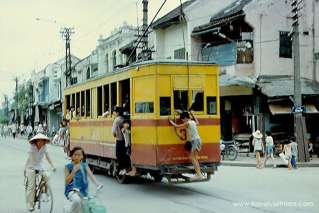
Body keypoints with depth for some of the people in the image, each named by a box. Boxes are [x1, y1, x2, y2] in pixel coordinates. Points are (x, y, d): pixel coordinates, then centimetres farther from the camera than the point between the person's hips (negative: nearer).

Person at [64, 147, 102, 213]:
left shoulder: (84, 166, 3)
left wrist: (97, 184, -31)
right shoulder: (68, 166, -2)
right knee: (77, 200, -36)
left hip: (82, 191, 3)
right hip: (71, 190, -3)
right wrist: (74, 171, -22)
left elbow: (91, 175, -13)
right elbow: (67, 181, -9)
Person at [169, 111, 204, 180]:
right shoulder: (193, 122, 14)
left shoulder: (187, 123, -9)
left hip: (194, 141, -9)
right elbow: (197, 122, 40)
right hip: (198, 140, 9)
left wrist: (171, 122, 6)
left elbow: (177, 126, -9)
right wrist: (192, 114, 45)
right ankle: (199, 174, 13)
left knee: (193, 158, -7)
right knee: (195, 158, 13)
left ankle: (199, 174, -12)